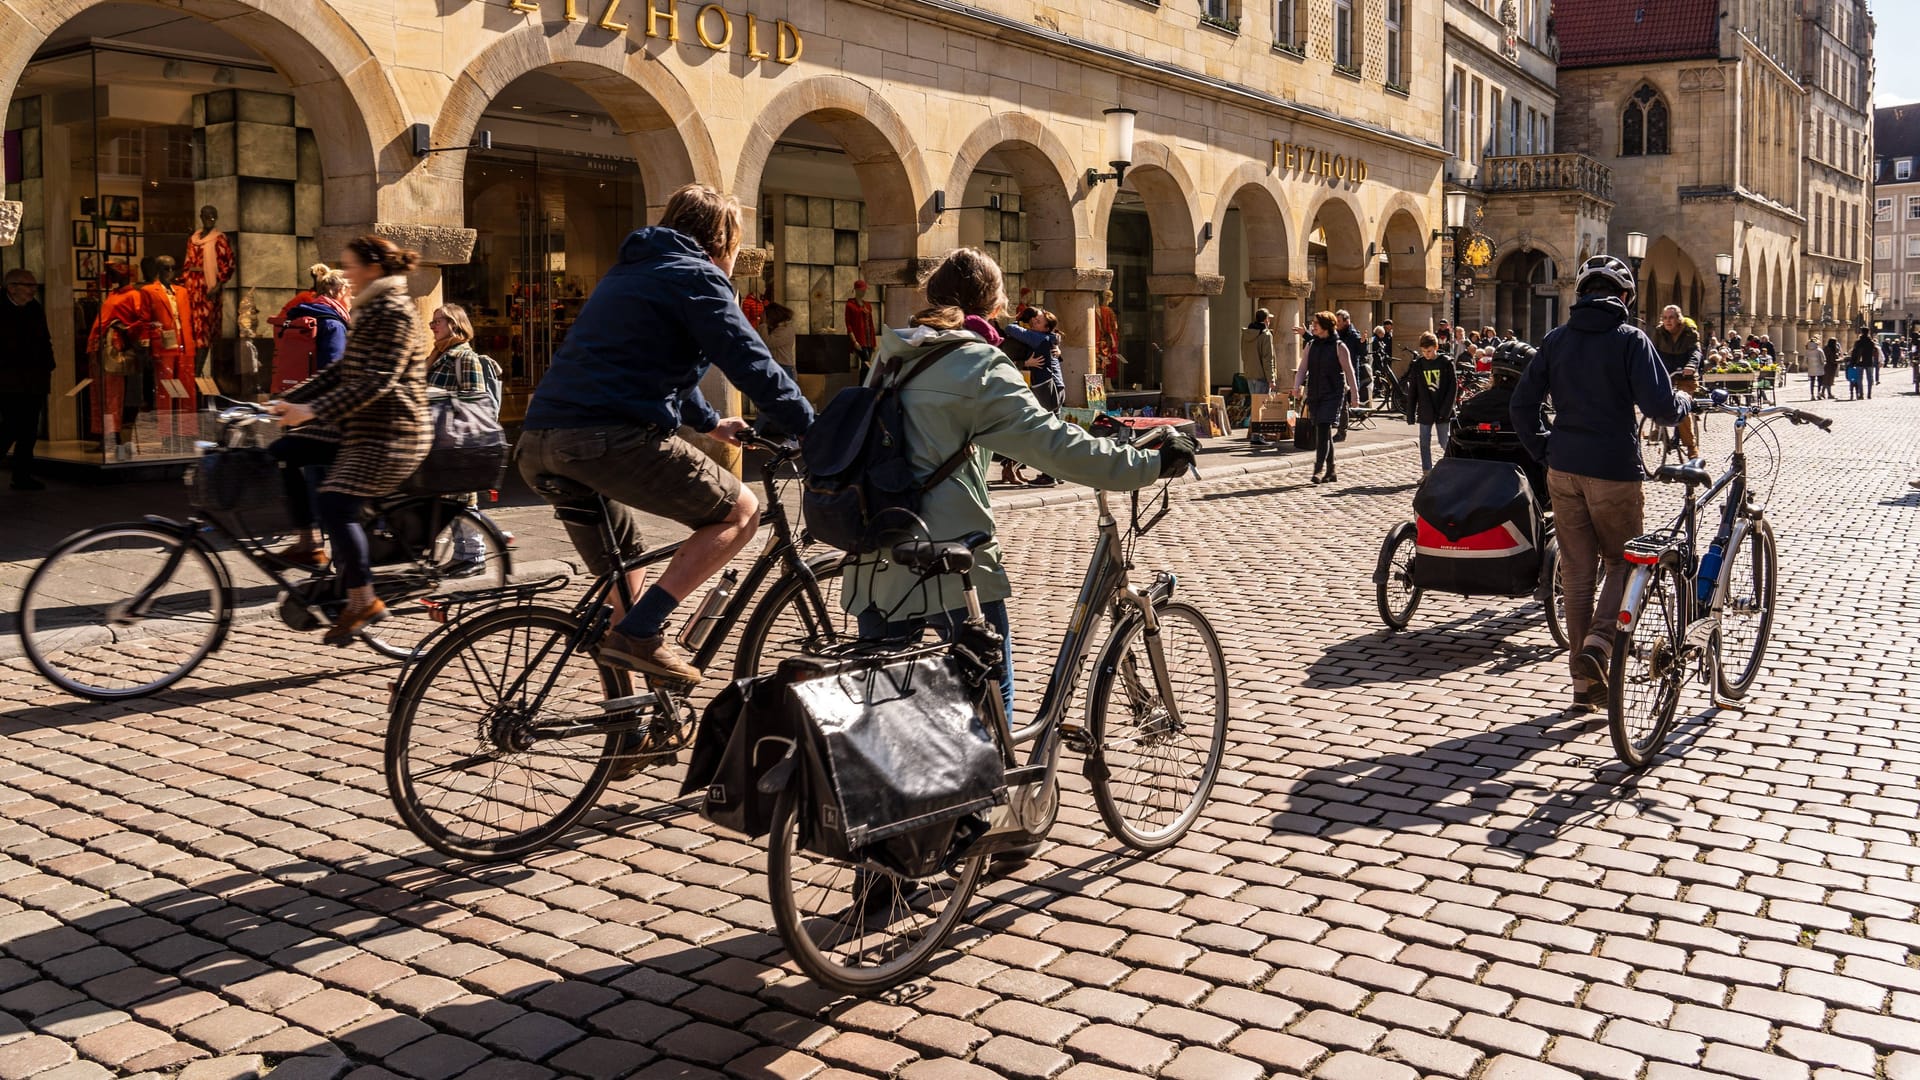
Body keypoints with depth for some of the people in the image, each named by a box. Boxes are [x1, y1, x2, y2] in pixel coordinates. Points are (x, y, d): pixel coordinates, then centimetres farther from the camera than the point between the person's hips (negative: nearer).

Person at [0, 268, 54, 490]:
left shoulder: (36, 310, 12)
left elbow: (45, 341, 16)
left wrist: (48, 371, 10)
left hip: (35, 383, 6)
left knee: (29, 430, 6)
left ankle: (23, 475, 11)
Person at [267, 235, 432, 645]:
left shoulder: (394, 313, -14)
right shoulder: (371, 312, 18)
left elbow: (378, 381, -25)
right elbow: (341, 370, 20)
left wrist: (313, 410, -28)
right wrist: (287, 400, 12)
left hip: (390, 436, -10)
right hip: (360, 430, 10)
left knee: (334, 504, -21)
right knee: (283, 452, 4)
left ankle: (363, 601, -13)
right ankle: (308, 544, 10)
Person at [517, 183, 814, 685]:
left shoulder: (628, 273, 30)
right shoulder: (696, 277, 2)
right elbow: (754, 367, -6)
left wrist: (709, 422, 49)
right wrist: (816, 432, 2)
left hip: (539, 445, 9)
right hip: (608, 440, -9)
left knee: (624, 567, 24)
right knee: (740, 510, 2)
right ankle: (640, 633, -8)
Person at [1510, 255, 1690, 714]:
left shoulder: (1557, 340, 7)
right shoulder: (1630, 339, -6)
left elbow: (1521, 407, 5)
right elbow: (1661, 408, -14)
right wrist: (1685, 401, 7)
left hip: (1564, 469, 4)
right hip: (1613, 470, -4)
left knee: (1576, 571, 9)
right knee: (1623, 562, 14)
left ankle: (1583, 681, 13)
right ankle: (1599, 643, -9)